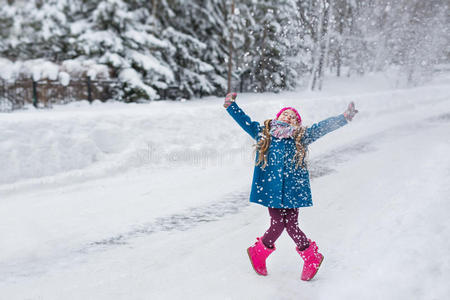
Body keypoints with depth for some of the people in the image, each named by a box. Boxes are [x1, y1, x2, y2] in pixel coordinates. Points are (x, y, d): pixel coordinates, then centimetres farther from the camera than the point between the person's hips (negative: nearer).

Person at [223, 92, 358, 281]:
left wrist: (344, 118, -4)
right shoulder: (264, 134, 9)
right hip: (271, 190, -1)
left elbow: (324, 127, 5)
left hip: (293, 191, 1)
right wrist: (230, 106, -1)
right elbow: (245, 121, 8)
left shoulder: (302, 137, 9)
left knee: (290, 225, -2)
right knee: (278, 224, -4)